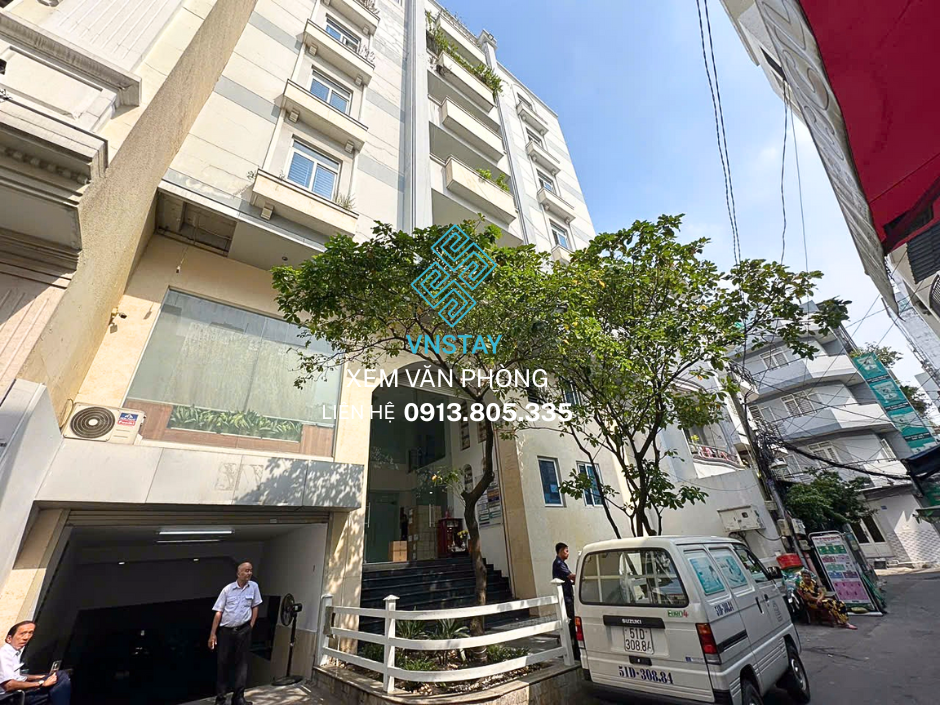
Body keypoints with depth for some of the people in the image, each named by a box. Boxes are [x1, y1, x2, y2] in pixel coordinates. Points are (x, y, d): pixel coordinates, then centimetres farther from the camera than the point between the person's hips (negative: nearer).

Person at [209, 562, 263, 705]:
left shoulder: (254, 586, -2)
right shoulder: (227, 589, -6)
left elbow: (255, 607, 4)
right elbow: (218, 612, -2)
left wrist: (251, 626, -1)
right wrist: (213, 634, -5)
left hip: (244, 631, 1)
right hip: (226, 631, -1)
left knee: (242, 662, 5)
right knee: (222, 662, 6)